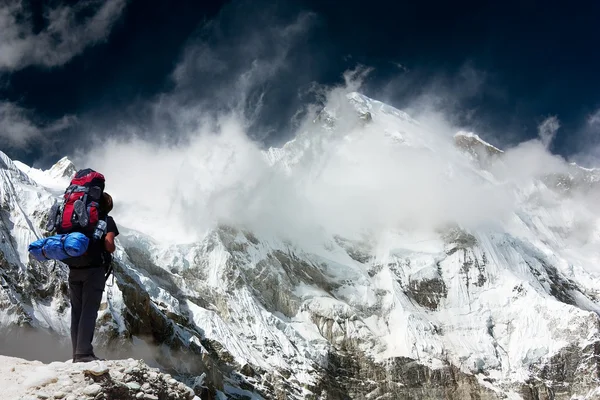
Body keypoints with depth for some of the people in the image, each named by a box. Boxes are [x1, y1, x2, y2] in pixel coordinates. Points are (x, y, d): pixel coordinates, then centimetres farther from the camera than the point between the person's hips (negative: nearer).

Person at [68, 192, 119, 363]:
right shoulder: (106, 220, 1)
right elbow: (109, 244, -12)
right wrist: (111, 250, 8)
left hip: (74, 270, 5)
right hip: (94, 269, -5)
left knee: (76, 311, 8)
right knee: (89, 311, -6)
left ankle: (77, 354, 8)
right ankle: (84, 353, -12)